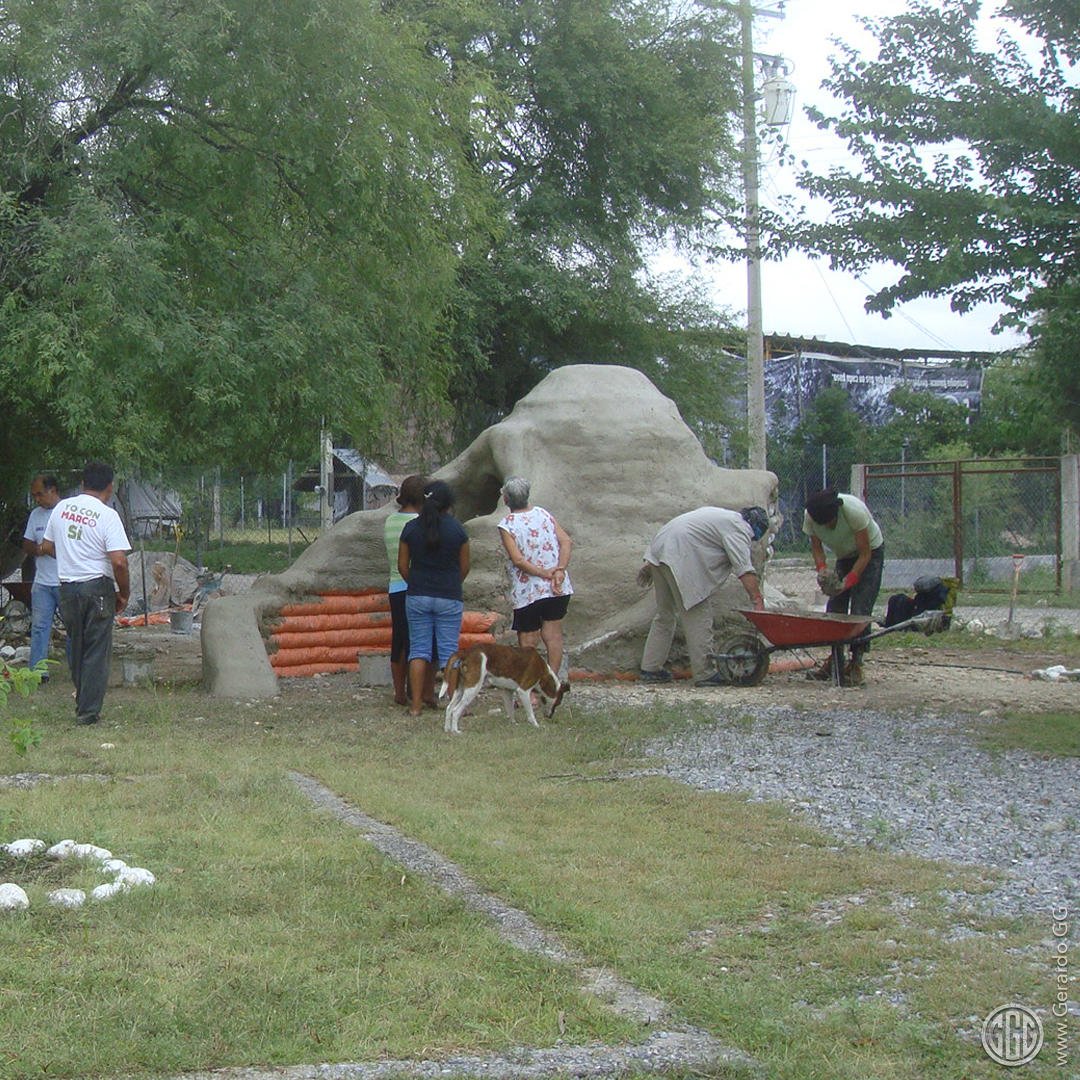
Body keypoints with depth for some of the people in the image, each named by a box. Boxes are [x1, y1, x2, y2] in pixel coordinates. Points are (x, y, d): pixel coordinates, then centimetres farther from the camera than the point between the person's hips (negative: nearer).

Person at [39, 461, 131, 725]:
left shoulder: (61, 508, 4)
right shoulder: (107, 516, -13)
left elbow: (46, 547, 14)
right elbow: (119, 561, -20)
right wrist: (124, 593, -6)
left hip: (67, 587, 5)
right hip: (98, 588, -5)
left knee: (77, 648, 19)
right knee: (97, 652, 3)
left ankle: (82, 702, 27)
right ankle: (88, 711, 2)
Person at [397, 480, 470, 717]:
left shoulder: (411, 528, -2)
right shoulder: (456, 528, -7)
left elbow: (402, 565, 2)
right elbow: (464, 567, 1)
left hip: (417, 597, 2)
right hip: (449, 598, -2)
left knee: (419, 649, 7)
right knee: (449, 651, 3)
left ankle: (415, 704, 6)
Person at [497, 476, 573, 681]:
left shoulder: (506, 525, -8)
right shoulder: (543, 514, 6)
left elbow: (518, 560, -17)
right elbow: (567, 542, -3)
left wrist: (544, 573, -11)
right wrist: (560, 570, -10)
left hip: (527, 593, -4)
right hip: (558, 589, 4)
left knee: (528, 643, 5)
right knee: (553, 635, 9)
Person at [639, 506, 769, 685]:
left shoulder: (720, 516, 28)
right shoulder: (738, 528, -2)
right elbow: (745, 571, -13)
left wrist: (651, 564, 28)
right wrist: (759, 603, -15)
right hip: (679, 559, -10)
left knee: (665, 614, 17)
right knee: (698, 616, -5)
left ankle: (650, 668, 19)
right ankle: (705, 672, -5)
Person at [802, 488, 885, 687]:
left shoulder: (854, 511, -36)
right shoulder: (810, 516, -23)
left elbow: (865, 554, -28)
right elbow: (816, 547, -9)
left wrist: (848, 581, -34)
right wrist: (822, 569, -29)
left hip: (871, 553, -5)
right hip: (844, 556, 5)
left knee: (860, 610, -15)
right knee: (835, 607, -2)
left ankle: (855, 666, -15)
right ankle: (834, 661, 7)